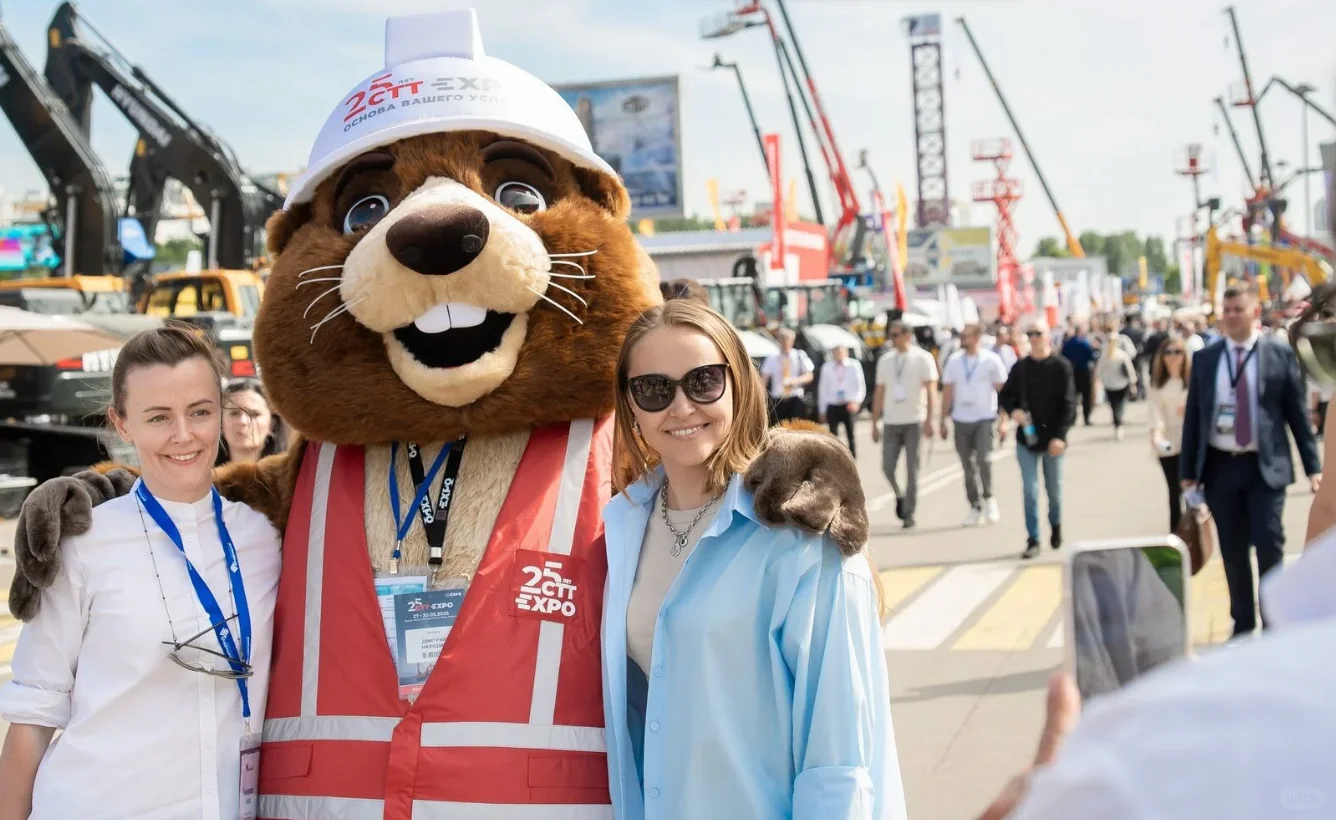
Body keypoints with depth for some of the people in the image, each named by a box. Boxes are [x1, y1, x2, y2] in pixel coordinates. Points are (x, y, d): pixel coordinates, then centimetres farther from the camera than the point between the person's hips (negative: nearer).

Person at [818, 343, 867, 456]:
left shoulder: (854, 365, 0)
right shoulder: (827, 367, 4)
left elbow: (861, 386, 2)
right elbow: (822, 389, 9)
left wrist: (856, 401, -15)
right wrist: (823, 410, 7)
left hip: (849, 406, -1)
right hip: (832, 406, 1)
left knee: (851, 435, 2)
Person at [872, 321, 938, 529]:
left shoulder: (923, 358, -3)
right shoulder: (885, 360, 10)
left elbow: (931, 391, -6)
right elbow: (879, 393, 13)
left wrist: (928, 421, -14)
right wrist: (875, 423, 9)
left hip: (914, 422, -4)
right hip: (891, 423, 4)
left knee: (912, 469, 0)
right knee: (888, 467, -1)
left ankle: (908, 514, 7)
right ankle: (899, 495, 27)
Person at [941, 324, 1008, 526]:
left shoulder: (992, 360, -2)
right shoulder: (954, 361, 7)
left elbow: (1002, 391, 0)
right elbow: (948, 392, 10)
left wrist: (1004, 419, -6)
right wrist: (943, 420, 6)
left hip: (985, 419, -4)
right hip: (961, 420, 4)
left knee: (983, 459, -17)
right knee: (968, 466, 6)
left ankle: (988, 498, 4)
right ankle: (975, 507, 15)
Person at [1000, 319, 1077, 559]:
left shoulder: (1061, 366, -6)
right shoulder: (1020, 367, 3)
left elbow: (1068, 404, -9)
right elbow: (1005, 396, 11)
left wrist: (1060, 435, -18)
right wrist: (1013, 411, -11)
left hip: (1052, 439, -2)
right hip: (1026, 438, 2)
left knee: (1054, 490, 12)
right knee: (1029, 491, -4)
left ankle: (1055, 525, 38)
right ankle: (1033, 539, 2)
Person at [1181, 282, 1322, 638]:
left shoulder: (1280, 355, 0)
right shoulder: (1205, 358, 5)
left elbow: (1298, 412, 2)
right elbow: (1193, 416, 7)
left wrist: (1313, 466, 0)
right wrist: (1188, 470, 5)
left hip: (1265, 466, -2)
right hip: (1220, 465, 2)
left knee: (1269, 545, -6)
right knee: (1233, 550, 8)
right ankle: (1243, 622, 19)